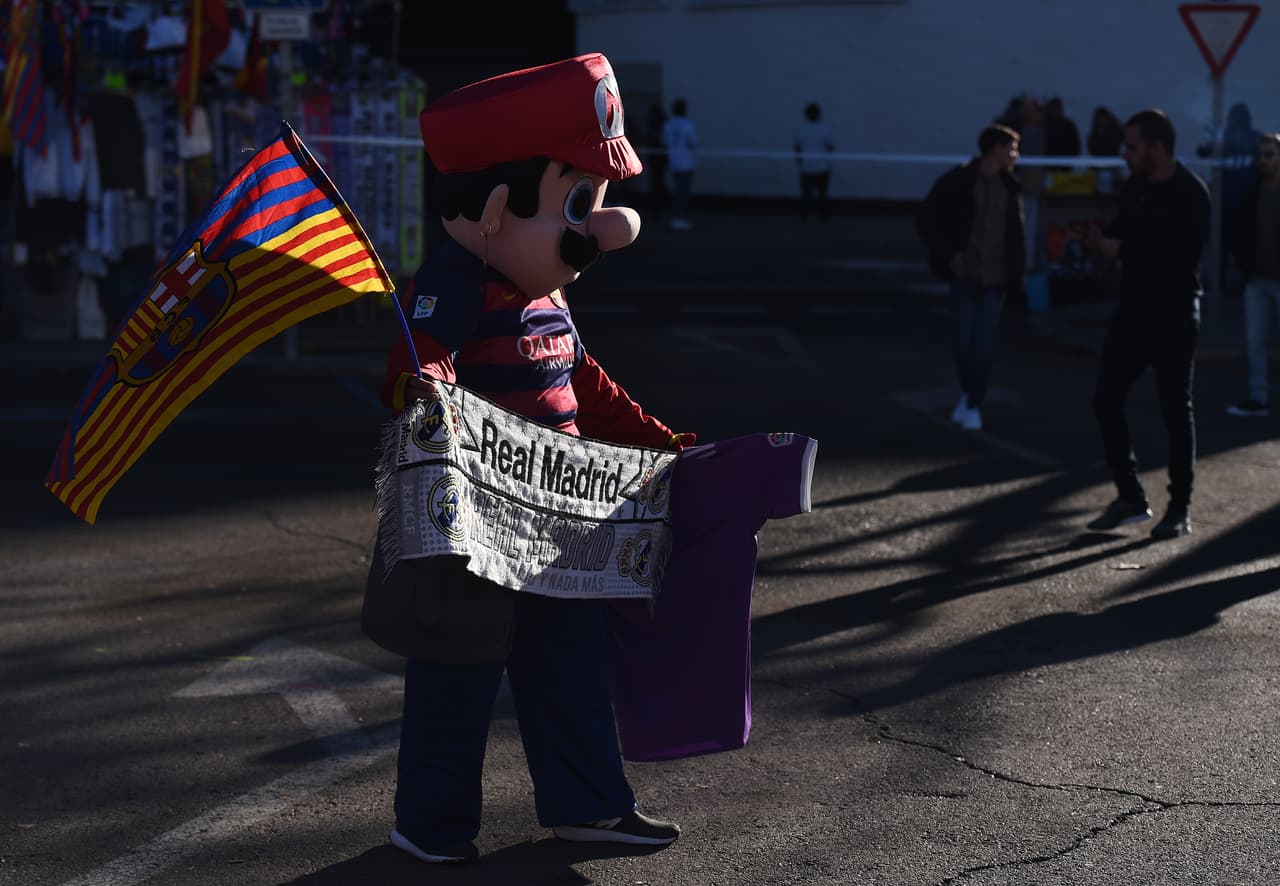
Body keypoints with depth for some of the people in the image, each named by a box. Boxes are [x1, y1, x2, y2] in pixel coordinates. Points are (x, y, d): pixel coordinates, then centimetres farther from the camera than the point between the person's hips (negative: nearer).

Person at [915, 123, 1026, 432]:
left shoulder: (1010, 187, 8)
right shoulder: (957, 182, -5)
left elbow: (1018, 233, 14)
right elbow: (926, 222, -2)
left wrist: (1018, 276, 7)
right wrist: (948, 254, -10)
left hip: (995, 279, 2)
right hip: (965, 275, -2)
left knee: (984, 345, -1)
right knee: (963, 342, -2)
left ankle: (974, 406, 11)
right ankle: (968, 392, 24)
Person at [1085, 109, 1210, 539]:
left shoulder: (1190, 194, -15)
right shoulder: (1134, 187, 8)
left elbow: (1182, 258, -23)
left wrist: (1121, 250, -22)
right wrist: (1101, 238, -3)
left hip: (1173, 315, -7)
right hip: (1133, 309, 7)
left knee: (1176, 410, 0)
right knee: (1106, 400, 5)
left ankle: (1180, 510, 10)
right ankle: (1130, 498, 16)